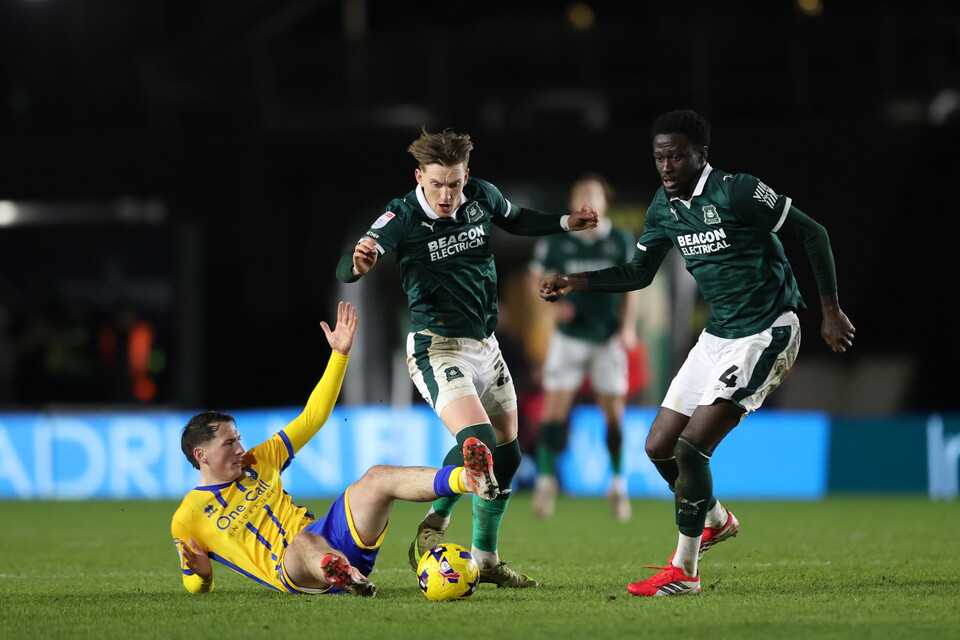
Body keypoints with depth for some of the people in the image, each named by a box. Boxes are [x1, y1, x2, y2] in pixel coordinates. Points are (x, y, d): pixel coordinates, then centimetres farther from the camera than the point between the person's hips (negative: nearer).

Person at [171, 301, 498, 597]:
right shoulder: (187, 519, 8)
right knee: (304, 542, -42)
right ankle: (352, 580, -76)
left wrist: (340, 354, 15)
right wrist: (201, 573, -12)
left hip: (332, 538, 5)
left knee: (378, 477, -19)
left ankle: (471, 478, -44)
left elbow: (312, 417, 21)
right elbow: (195, 586, 14)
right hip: (289, 571, -5)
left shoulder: (256, 463, 19)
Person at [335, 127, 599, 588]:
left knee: (506, 455, 11)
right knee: (477, 441, -26)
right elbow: (346, 270, -28)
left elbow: (516, 220, 21)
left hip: (485, 343, 7)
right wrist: (358, 263, -49)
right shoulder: (403, 217, -18)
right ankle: (431, 529, -6)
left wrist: (566, 223, 13)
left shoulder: (482, 197, -2)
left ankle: (486, 559, 25)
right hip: (438, 347, -7)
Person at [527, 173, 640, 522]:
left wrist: (629, 328, -4)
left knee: (614, 412, 1)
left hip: (608, 338, 1)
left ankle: (618, 484, 15)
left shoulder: (621, 242, 2)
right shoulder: (555, 241, -1)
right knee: (554, 408, -8)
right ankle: (546, 479, 0)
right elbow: (536, 278, 7)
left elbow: (630, 288, 7)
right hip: (569, 334, -1)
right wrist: (552, 303, -12)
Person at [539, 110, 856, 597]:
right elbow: (639, 273, 17)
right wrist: (574, 282, 3)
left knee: (690, 447, -16)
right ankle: (716, 520, 34)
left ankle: (683, 571, -3)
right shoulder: (664, 207, 5)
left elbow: (812, 233, -12)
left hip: (764, 336, -8)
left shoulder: (736, 192, -18)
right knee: (659, 446, 6)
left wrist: (830, 311, -11)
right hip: (717, 335, 8)